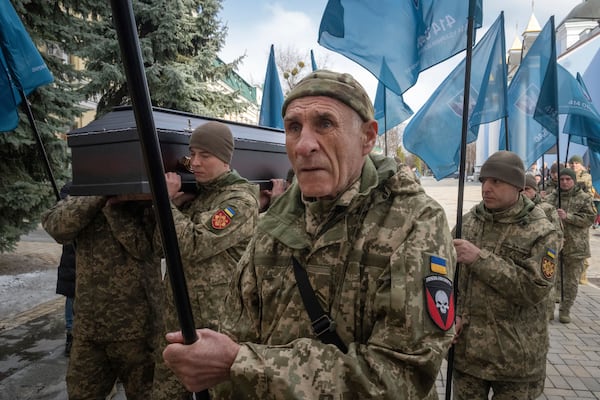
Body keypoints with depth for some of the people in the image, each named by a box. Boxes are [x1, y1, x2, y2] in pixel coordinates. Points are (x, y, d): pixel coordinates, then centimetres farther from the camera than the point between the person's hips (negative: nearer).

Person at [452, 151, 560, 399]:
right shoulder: (468, 222, 1)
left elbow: (535, 289, -20)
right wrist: (452, 313, -9)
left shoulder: (541, 232, -10)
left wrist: (479, 258, -25)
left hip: (515, 355, -3)